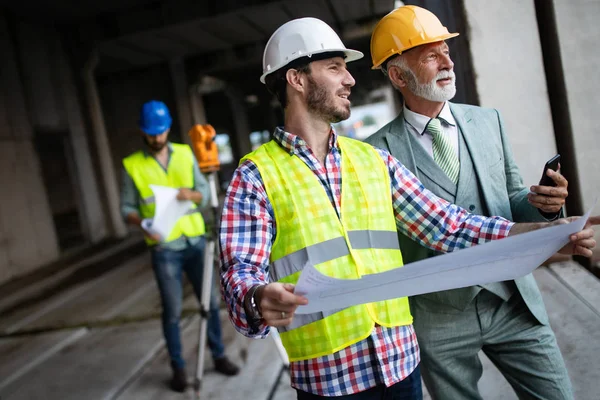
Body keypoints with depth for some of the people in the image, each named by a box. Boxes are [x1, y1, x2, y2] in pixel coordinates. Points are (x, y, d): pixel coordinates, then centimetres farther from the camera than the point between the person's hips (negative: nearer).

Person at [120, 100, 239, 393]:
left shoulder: (186, 154, 5)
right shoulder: (132, 165, -2)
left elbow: (205, 192, 4)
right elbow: (127, 208, -2)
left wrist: (191, 194, -18)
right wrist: (143, 222, -22)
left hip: (195, 241, 3)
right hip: (164, 249, -2)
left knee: (211, 301, 10)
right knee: (172, 310, 5)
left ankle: (219, 356, 27)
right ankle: (178, 368, 21)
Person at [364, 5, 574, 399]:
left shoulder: (488, 120, 6)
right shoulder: (379, 150, -7)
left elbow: (511, 199, 10)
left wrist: (541, 204, -10)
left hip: (513, 303, 3)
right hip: (439, 319, -3)